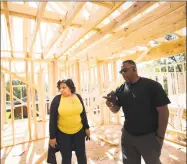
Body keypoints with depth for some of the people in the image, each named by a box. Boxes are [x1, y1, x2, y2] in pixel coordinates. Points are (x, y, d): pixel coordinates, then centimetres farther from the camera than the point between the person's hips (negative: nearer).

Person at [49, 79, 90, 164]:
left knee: (81, 154, 17)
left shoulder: (78, 97, -5)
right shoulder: (57, 99, -14)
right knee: (66, 157, 15)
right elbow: (52, 119, -9)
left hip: (79, 131, 3)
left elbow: (83, 113, 5)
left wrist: (86, 128, 8)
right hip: (63, 133, -2)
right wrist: (52, 136, -6)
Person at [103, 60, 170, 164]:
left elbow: (163, 111, -13)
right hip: (127, 135, 4)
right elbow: (115, 110, 3)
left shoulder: (152, 85, -14)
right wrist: (111, 105, -20)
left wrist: (160, 136, -11)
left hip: (149, 136, -4)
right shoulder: (120, 90, -1)